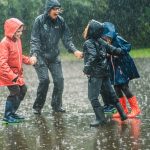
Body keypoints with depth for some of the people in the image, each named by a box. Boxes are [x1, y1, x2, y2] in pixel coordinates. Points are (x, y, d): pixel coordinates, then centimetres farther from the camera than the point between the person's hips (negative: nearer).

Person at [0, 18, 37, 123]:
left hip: (17, 73, 9)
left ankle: (12, 113, 24)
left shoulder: (18, 40, 6)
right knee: (15, 91, -14)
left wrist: (29, 60, 0)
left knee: (23, 90, 13)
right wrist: (12, 76, -32)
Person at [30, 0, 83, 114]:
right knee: (44, 80, -13)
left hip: (54, 56, 4)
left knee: (59, 80, -2)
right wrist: (34, 54, -28)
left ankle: (57, 105, 15)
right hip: (41, 56, -4)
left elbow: (67, 39, -1)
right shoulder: (40, 20, -13)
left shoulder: (60, 21, -4)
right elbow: (35, 40, -14)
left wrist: (74, 51, -15)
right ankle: (37, 107, 3)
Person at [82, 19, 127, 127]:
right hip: (105, 72, 8)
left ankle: (100, 118, -10)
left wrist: (87, 68, -27)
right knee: (111, 93, 17)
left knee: (93, 97, -5)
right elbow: (112, 49, 18)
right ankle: (122, 114, 21)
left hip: (95, 74, -8)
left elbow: (93, 56, -28)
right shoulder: (100, 41, 9)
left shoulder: (88, 43, -13)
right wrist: (121, 52, 36)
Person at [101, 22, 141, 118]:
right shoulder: (107, 42, 5)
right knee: (117, 88, 6)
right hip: (115, 68, 8)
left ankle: (135, 109, -2)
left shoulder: (117, 39, -15)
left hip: (123, 66, -8)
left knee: (124, 87, -10)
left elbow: (128, 46, -16)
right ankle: (124, 109, 15)